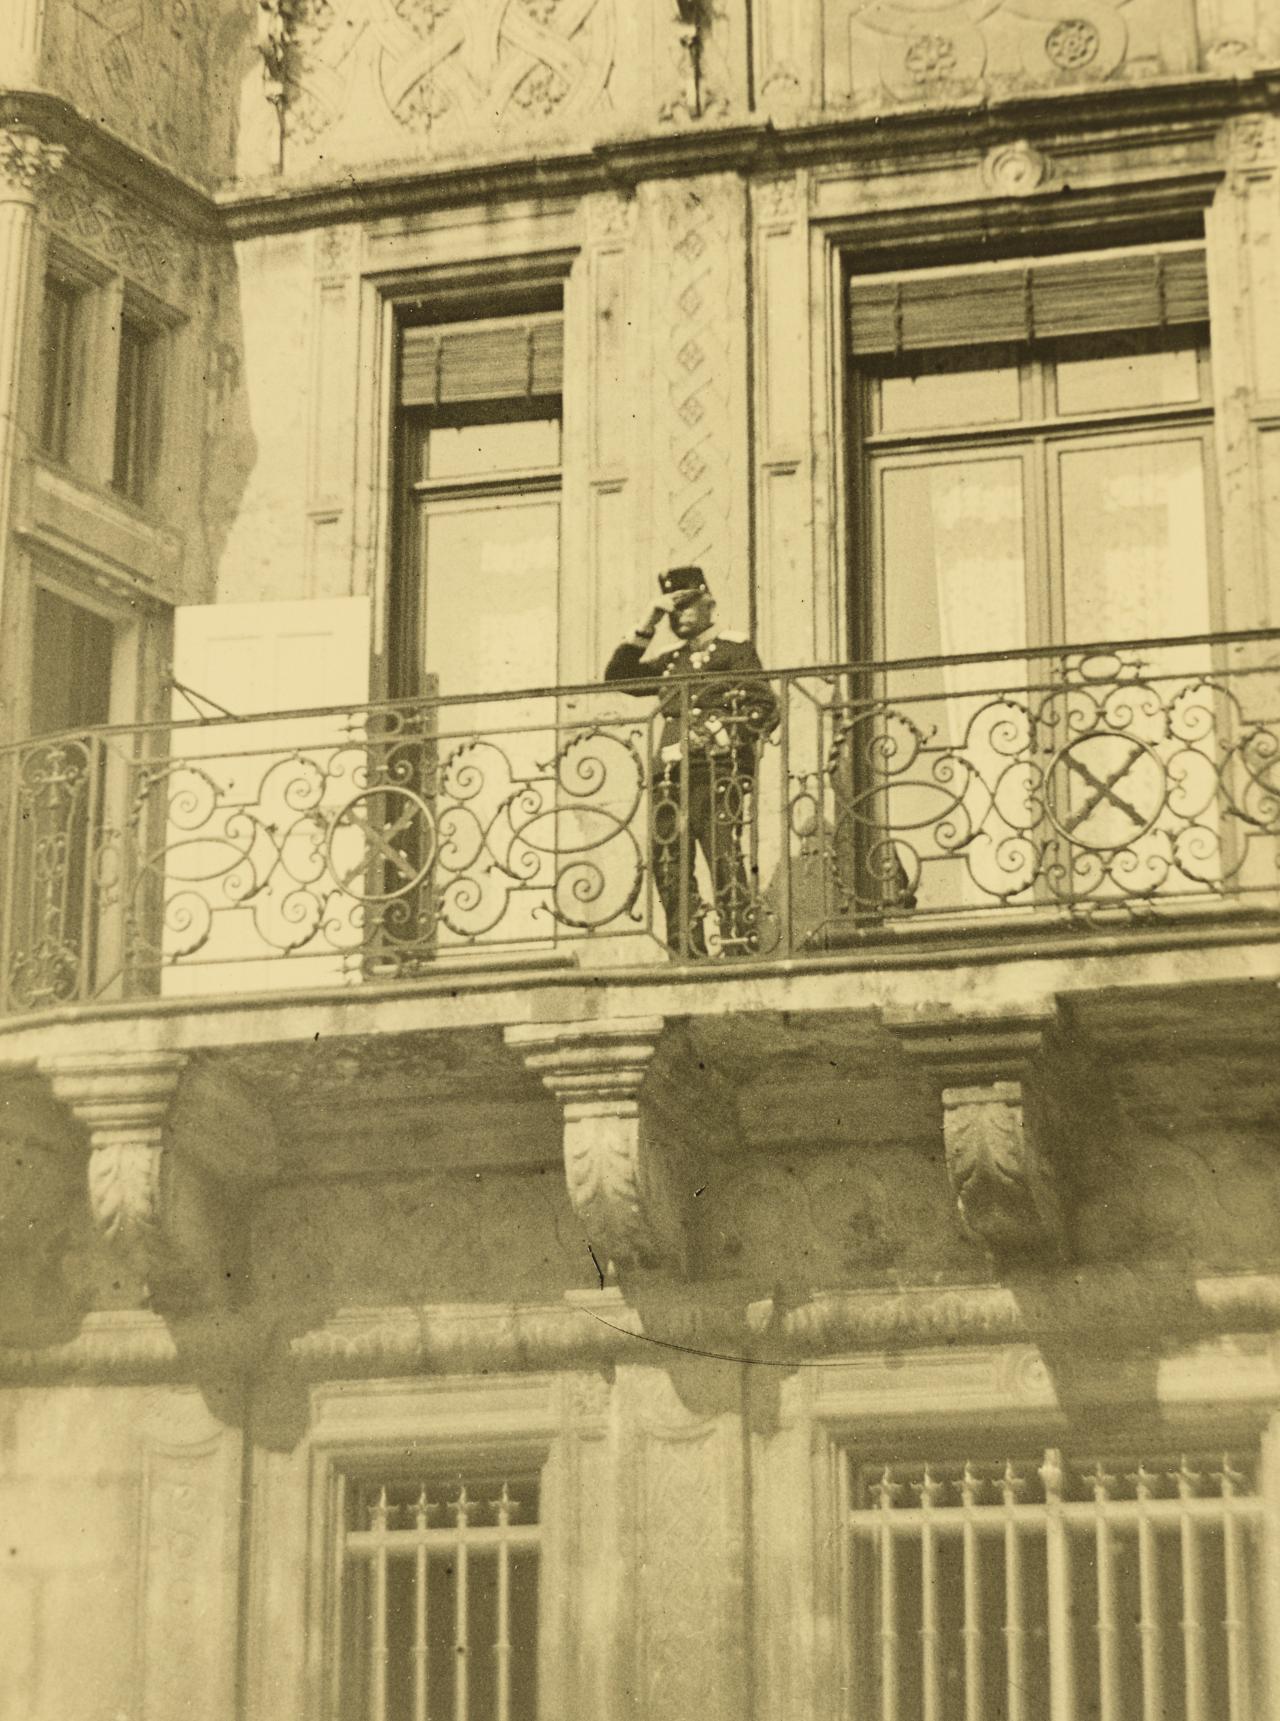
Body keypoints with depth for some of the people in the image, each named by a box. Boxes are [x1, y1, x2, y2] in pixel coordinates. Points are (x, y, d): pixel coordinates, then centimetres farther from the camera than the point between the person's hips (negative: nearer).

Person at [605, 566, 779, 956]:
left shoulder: (734, 648, 6)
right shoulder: (671, 660, 25)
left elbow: (766, 709, -1)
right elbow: (618, 675, 19)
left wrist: (722, 736, -16)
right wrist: (647, 627, 12)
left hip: (716, 774, -7)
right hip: (669, 779, 7)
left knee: (725, 863, -13)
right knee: (669, 869, 1)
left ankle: (741, 950, -16)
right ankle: (687, 956, 2)